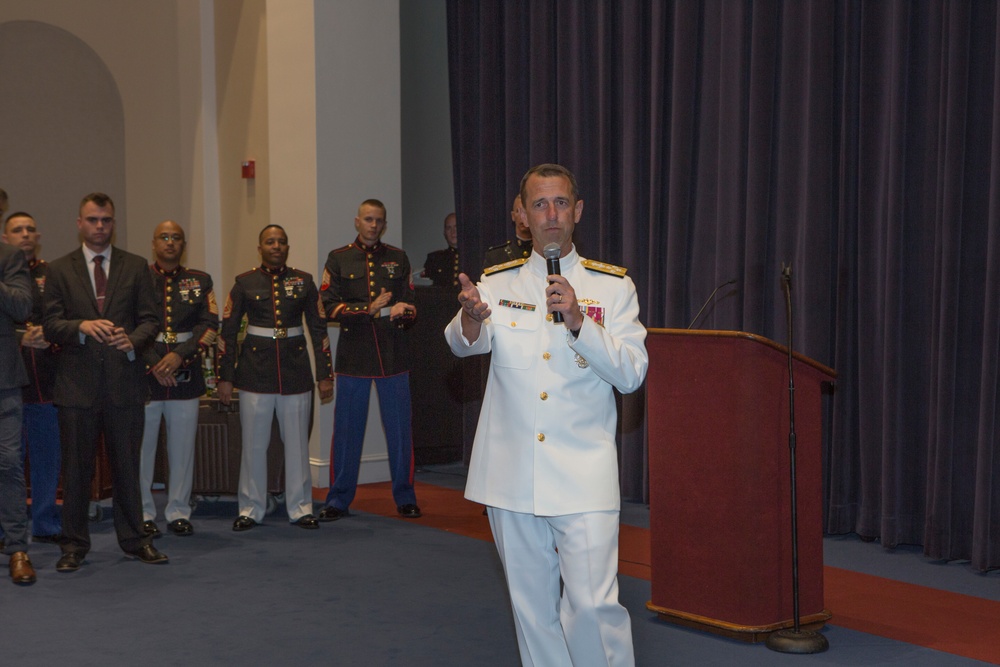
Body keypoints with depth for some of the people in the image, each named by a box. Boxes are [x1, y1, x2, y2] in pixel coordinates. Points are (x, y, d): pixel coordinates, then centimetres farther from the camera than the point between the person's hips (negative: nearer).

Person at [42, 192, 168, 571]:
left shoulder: (136, 267, 10)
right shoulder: (59, 270, 7)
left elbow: (150, 320, 5)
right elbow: (50, 326, 0)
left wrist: (133, 340, -15)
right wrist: (82, 327, -20)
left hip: (124, 380, 1)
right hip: (77, 382, -1)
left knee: (127, 466, 7)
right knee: (76, 468, 5)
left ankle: (134, 540, 18)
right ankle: (74, 545, 15)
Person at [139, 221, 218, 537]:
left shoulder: (200, 281, 9)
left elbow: (210, 325, 1)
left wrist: (180, 355, -12)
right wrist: (153, 364, -12)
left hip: (186, 376, 2)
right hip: (144, 376, -2)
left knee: (183, 448, 6)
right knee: (142, 447, 2)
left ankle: (178, 512, 17)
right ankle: (143, 514, 13)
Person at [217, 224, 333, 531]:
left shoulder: (304, 281, 6)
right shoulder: (244, 283, 3)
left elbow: (319, 330, 7)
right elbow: (227, 332, 3)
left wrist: (325, 374, 3)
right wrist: (224, 377, -2)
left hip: (296, 369, 1)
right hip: (255, 371, -1)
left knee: (297, 441, 5)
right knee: (254, 443, 3)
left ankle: (300, 507, 15)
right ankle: (251, 509, 14)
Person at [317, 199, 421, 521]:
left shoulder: (398, 259, 12)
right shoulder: (338, 259, 7)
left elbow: (410, 307, 10)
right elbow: (330, 306, -3)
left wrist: (401, 311, -13)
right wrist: (370, 309, -14)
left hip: (393, 356, 1)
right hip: (353, 355, -1)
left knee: (399, 428, 3)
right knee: (347, 430, 3)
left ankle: (405, 498, 15)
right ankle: (339, 500, 13)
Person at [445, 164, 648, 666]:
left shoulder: (612, 286, 3)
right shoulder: (498, 283, 7)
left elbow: (631, 374, -6)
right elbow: (465, 343, -11)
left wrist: (578, 322, -21)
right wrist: (470, 319, -35)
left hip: (582, 475, -2)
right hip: (511, 476, 2)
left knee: (592, 603, -11)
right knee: (532, 605, 12)